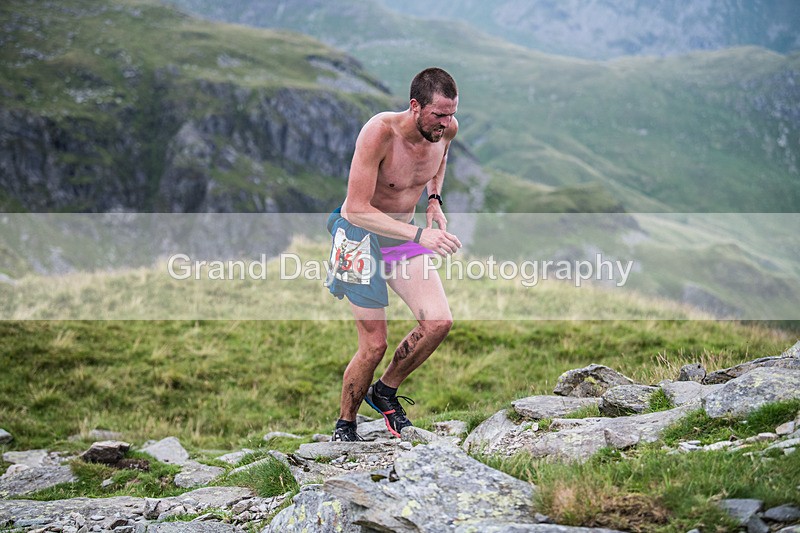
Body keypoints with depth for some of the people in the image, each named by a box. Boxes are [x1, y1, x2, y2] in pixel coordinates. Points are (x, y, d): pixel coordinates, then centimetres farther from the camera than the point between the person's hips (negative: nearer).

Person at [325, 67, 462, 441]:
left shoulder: (447, 129, -8)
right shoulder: (379, 131, -28)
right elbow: (358, 209, -30)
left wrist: (434, 199, 6)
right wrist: (420, 235, -37)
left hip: (404, 234, 6)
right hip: (360, 235, -6)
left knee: (439, 323, -11)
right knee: (374, 345, -6)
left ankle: (385, 392, 13)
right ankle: (344, 425, 17)